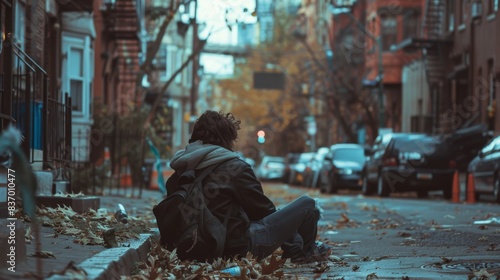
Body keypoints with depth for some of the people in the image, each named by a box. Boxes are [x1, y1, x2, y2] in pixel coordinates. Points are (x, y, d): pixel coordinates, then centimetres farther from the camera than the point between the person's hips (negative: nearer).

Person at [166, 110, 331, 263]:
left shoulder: (182, 168, 1)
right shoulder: (234, 167, -19)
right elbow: (261, 208, -9)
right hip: (242, 244, -8)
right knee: (307, 204, 4)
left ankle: (294, 250, 31)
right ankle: (307, 252, 28)